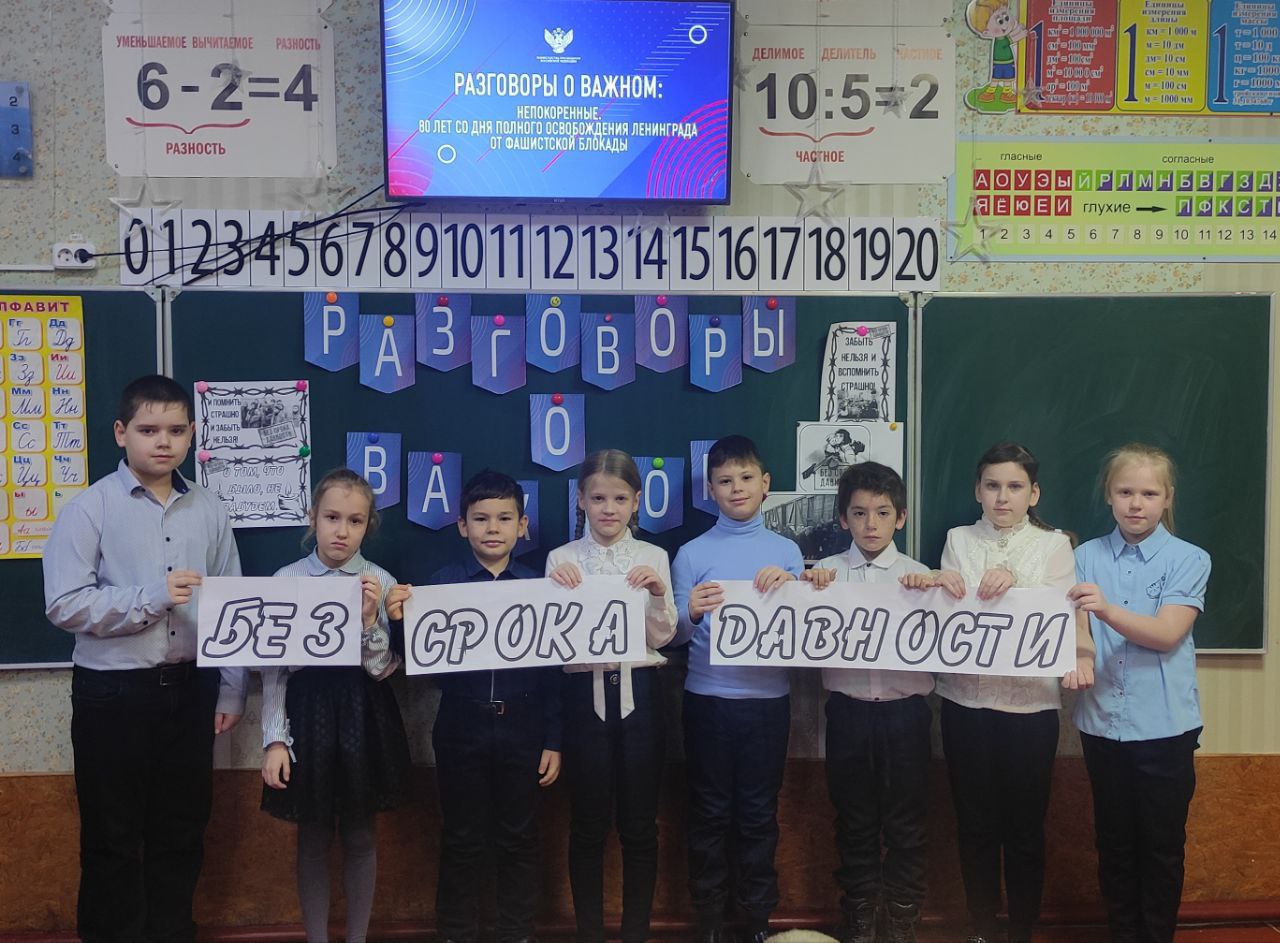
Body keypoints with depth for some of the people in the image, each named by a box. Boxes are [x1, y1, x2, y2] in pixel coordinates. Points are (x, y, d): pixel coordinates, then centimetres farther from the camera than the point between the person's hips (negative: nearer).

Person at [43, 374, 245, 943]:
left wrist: (231, 690, 5)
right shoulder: (90, 509, -8)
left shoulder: (209, 511, 4)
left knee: (181, 831, 16)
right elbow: (64, 604, -14)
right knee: (113, 838, 10)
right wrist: (151, 597, -24)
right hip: (112, 694, -3)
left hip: (189, 689, 4)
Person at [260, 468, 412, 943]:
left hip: (364, 715, 0)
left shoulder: (382, 583, -4)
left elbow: (382, 669, -6)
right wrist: (275, 739, -7)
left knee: (360, 836, 12)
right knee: (313, 837, 12)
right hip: (306, 711, 0)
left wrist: (369, 619, -21)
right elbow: (273, 667, -3)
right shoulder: (286, 580, -5)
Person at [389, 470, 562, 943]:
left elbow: (551, 669, 1)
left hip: (522, 730, 1)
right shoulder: (443, 582, -3)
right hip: (460, 730, 0)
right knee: (461, 842, 12)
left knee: (518, 840, 13)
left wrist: (553, 740, 1)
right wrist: (401, 620, -24)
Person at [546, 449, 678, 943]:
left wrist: (658, 596, -17)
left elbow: (662, 637, 0)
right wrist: (558, 590, -17)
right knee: (588, 824, 8)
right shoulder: (562, 559, 2)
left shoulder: (653, 557, 3)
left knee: (639, 825, 8)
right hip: (585, 693, 0)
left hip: (638, 691, 1)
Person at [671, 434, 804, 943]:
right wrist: (692, 615, -24)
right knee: (710, 813, 8)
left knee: (759, 812, 10)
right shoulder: (692, 553, -1)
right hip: (707, 699, -1)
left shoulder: (786, 551, 4)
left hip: (768, 698, 1)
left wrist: (788, 589, -15)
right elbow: (676, 635, -3)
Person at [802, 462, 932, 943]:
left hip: (905, 710, 0)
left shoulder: (919, 575, 2)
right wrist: (810, 589, -17)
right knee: (854, 822, 13)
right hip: (848, 710, 1)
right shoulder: (826, 572, 2)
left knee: (906, 825, 9)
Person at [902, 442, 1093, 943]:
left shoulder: (1054, 545, 4)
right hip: (966, 700, 1)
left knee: (1025, 827, 7)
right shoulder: (959, 540, 8)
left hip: (1031, 701, -1)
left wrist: (1016, 585, -24)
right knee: (975, 824, 10)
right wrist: (936, 584, -21)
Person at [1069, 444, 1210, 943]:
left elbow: (1167, 634, -17)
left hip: (1164, 726, -2)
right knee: (1114, 843, 14)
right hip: (1102, 721, 2)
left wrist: (1108, 611, -32)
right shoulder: (1087, 556, 3)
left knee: (1162, 846, 9)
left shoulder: (1189, 559, -4)